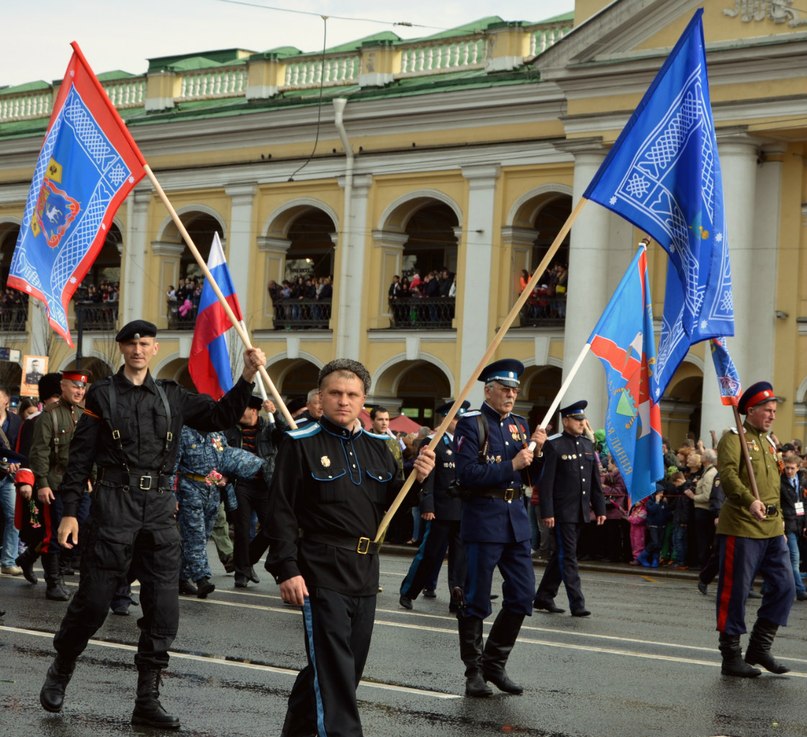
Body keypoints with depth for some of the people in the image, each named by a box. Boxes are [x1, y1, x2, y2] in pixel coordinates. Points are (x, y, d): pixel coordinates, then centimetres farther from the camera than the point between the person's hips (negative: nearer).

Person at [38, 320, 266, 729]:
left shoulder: (171, 397, 12)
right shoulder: (103, 395, 2)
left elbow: (221, 415, 13)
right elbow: (80, 457, 0)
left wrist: (247, 376, -1)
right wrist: (69, 512, -5)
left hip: (160, 510, 4)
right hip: (114, 505, -4)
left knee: (163, 609, 0)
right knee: (93, 600, -1)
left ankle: (147, 700, 7)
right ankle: (59, 672, 23)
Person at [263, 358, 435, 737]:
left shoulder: (375, 447, 12)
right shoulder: (301, 444, -6)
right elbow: (281, 511, -10)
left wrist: (417, 479, -3)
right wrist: (287, 569, -18)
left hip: (364, 577, 7)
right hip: (321, 576, -7)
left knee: (338, 666, 15)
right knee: (335, 671, -9)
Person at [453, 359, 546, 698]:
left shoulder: (519, 425, 13)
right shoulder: (471, 423, -7)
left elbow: (529, 479, 16)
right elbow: (467, 474, -17)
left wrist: (536, 452, -2)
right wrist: (511, 465, -19)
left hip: (516, 520, 7)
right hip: (482, 520, -6)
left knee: (522, 596, 6)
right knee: (476, 599, 1)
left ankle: (495, 664, 20)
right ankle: (474, 671, 11)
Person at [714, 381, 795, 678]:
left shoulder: (769, 442, 20)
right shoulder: (734, 438, -5)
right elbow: (728, 474, -21)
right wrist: (749, 501, -36)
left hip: (772, 529, 8)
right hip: (742, 528, -8)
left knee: (783, 587, 3)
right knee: (735, 592, -2)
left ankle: (759, 648, 15)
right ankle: (731, 657, 5)